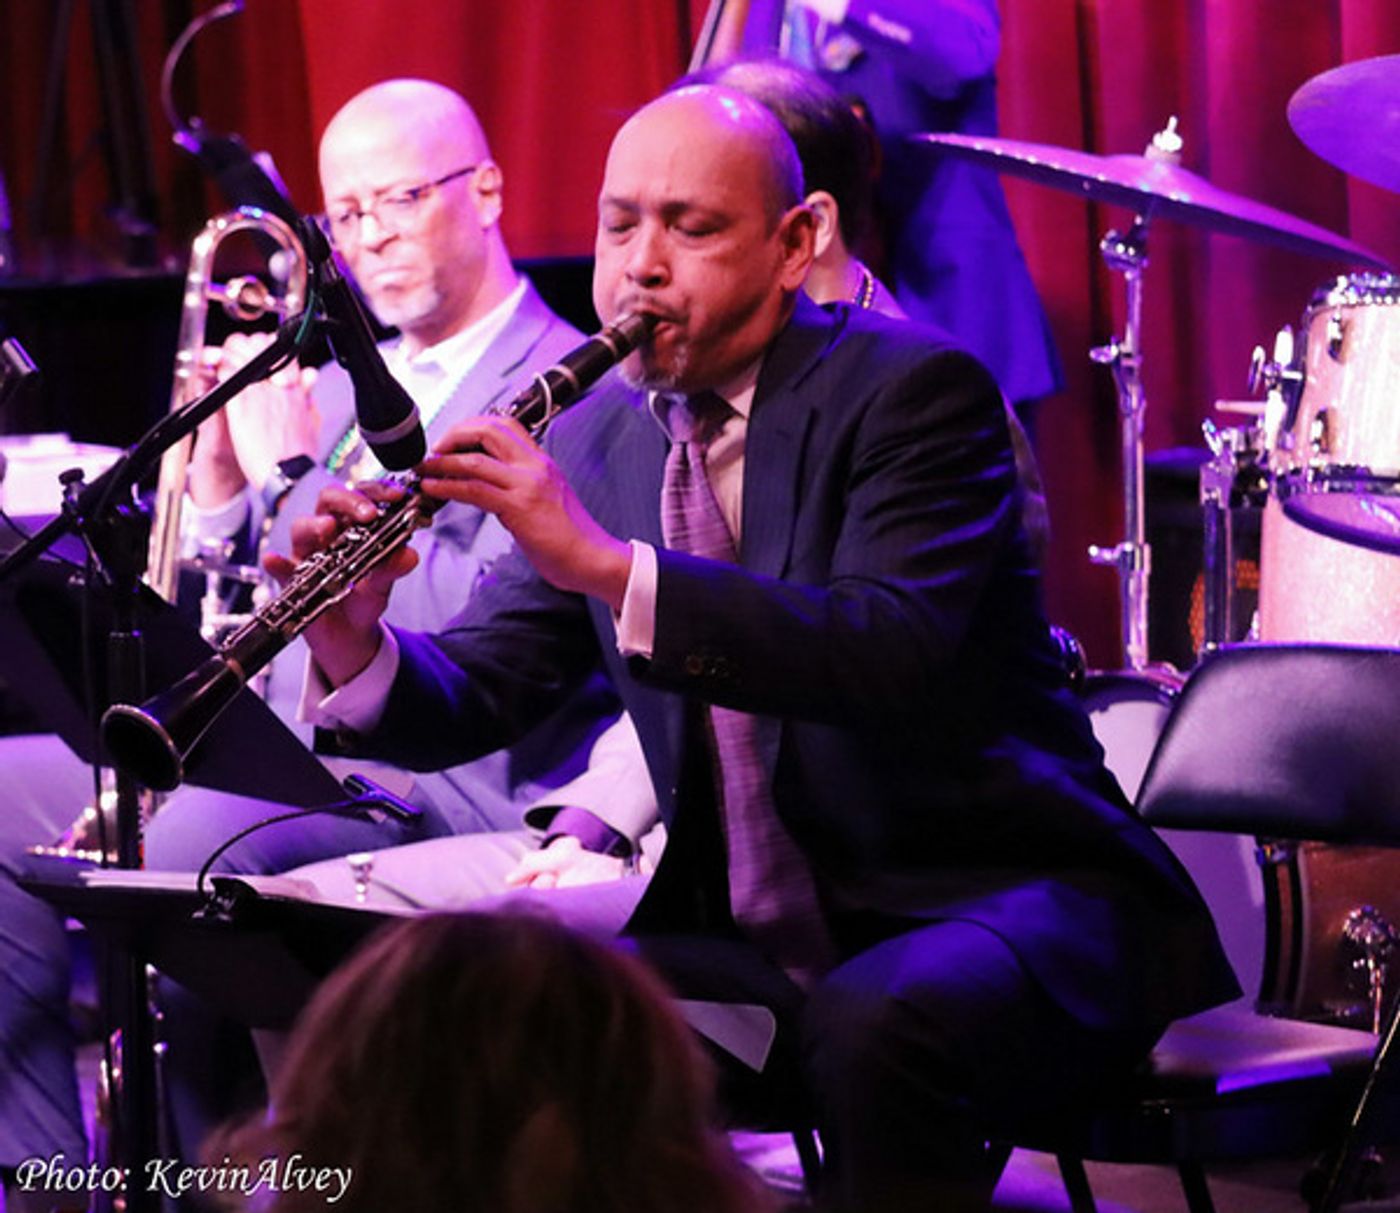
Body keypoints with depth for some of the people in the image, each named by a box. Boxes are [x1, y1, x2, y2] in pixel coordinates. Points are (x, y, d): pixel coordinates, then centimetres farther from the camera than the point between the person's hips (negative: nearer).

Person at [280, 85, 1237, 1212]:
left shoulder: (914, 389, -11)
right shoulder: (593, 443, 8)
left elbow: (895, 655, -28)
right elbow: (473, 694, 4)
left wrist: (607, 565, -37)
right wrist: (358, 651, -20)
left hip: (1002, 898, -6)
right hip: (755, 938, 6)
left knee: (869, 1027, -36)